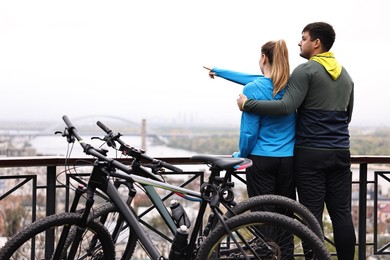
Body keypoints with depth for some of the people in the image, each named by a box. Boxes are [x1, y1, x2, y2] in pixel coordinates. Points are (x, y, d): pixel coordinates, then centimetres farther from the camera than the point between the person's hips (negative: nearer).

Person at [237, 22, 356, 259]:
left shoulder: (306, 70, -8)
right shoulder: (345, 74, 15)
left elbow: (286, 106, -20)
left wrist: (247, 104, -13)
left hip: (311, 153, -6)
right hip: (340, 153, 6)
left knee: (312, 216, -2)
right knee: (342, 214, 7)